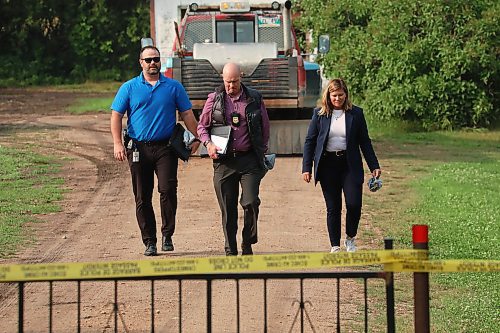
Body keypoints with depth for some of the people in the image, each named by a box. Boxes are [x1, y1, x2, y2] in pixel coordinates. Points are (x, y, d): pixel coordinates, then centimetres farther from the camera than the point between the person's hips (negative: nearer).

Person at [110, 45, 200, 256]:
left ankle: (167, 235, 3)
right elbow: (116, 115, 4)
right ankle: (149, 241, 11)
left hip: (165, 147, -1)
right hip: (138, 149, 1)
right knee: (142, 197, 3)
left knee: (168, 190, -13)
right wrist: (117, 143, -6)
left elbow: (186, 114, 10)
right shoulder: (129, 88, 6)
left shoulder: (174, 87, 8)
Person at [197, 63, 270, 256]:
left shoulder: (254, 99, 6)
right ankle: (230, 250, 12)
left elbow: (265, 128, 15)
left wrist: (261, 153, 12)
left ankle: (248, 243, 8)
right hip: (224, 160, 1)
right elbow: (202, 126, 13)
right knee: (227, 209, 3)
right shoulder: (214, 99, 5)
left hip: (249, 159, -1)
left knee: (251, 202, -12)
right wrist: (208, 143, -5)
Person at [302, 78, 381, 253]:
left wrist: (374, 166, 4)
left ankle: (350, 239, 15)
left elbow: (365, 142, 8)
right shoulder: (319, 114, 4)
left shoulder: (356, 113, 4)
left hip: (350, 166, 0)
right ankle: (335, 246, 13)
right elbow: (310, 141, 5)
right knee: (333, 208, 3)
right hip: (327, 165, 0)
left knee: (354, 204, -9)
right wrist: (306, 168, -2)